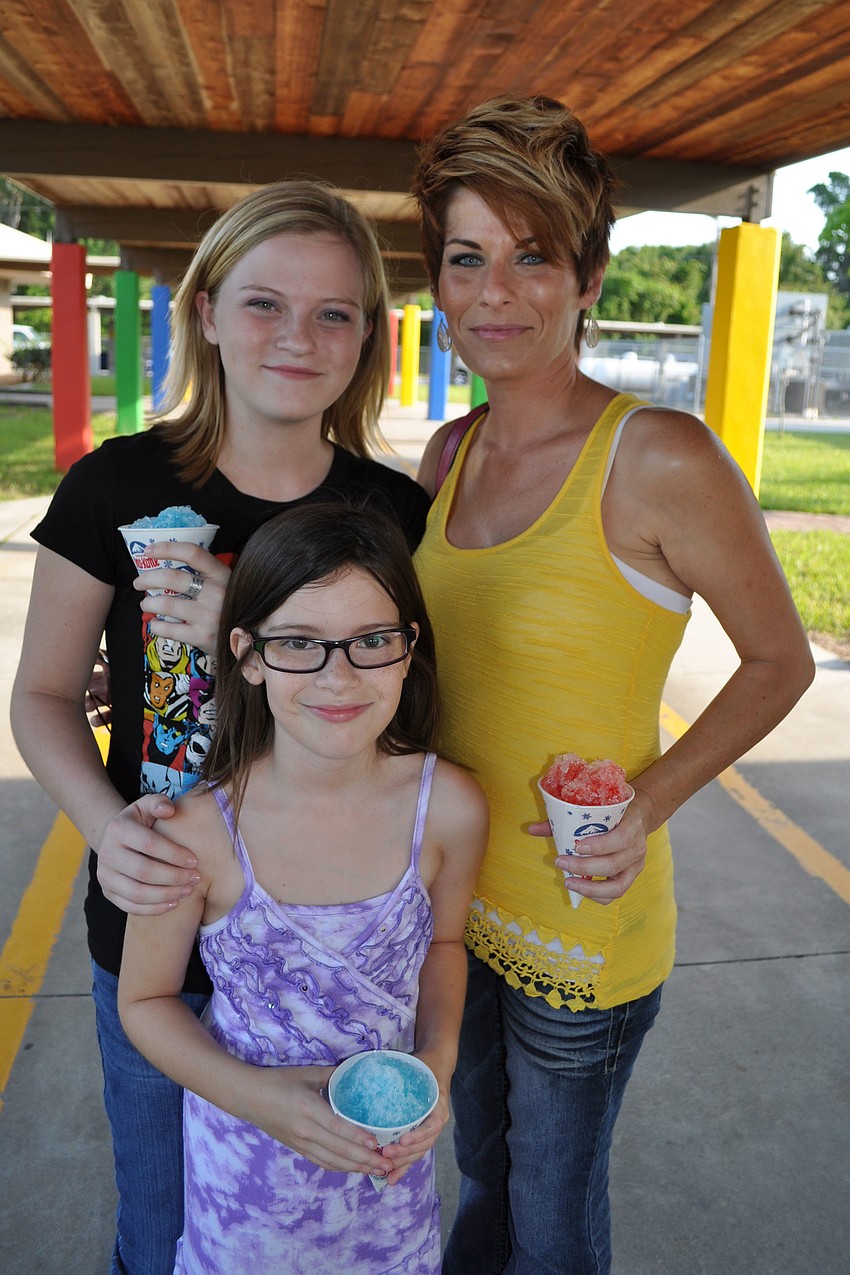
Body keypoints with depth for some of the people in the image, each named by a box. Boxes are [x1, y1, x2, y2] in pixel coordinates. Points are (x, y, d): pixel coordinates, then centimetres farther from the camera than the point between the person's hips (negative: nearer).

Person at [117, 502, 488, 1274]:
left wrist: (438, 1059, -12)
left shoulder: (448, 807, -19)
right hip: (247, 1160, -2)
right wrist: (256, 1096, -20)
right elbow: (147, 1000, -9)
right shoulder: (195, 832, -25)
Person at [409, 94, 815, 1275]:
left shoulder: (661, 457, -20)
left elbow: (780, 661, -10)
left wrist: (650, 804, -20)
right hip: (454, 895, 6)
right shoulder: (451, 452, -1)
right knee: (481, 1160, 30)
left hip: (578, 921, -5)